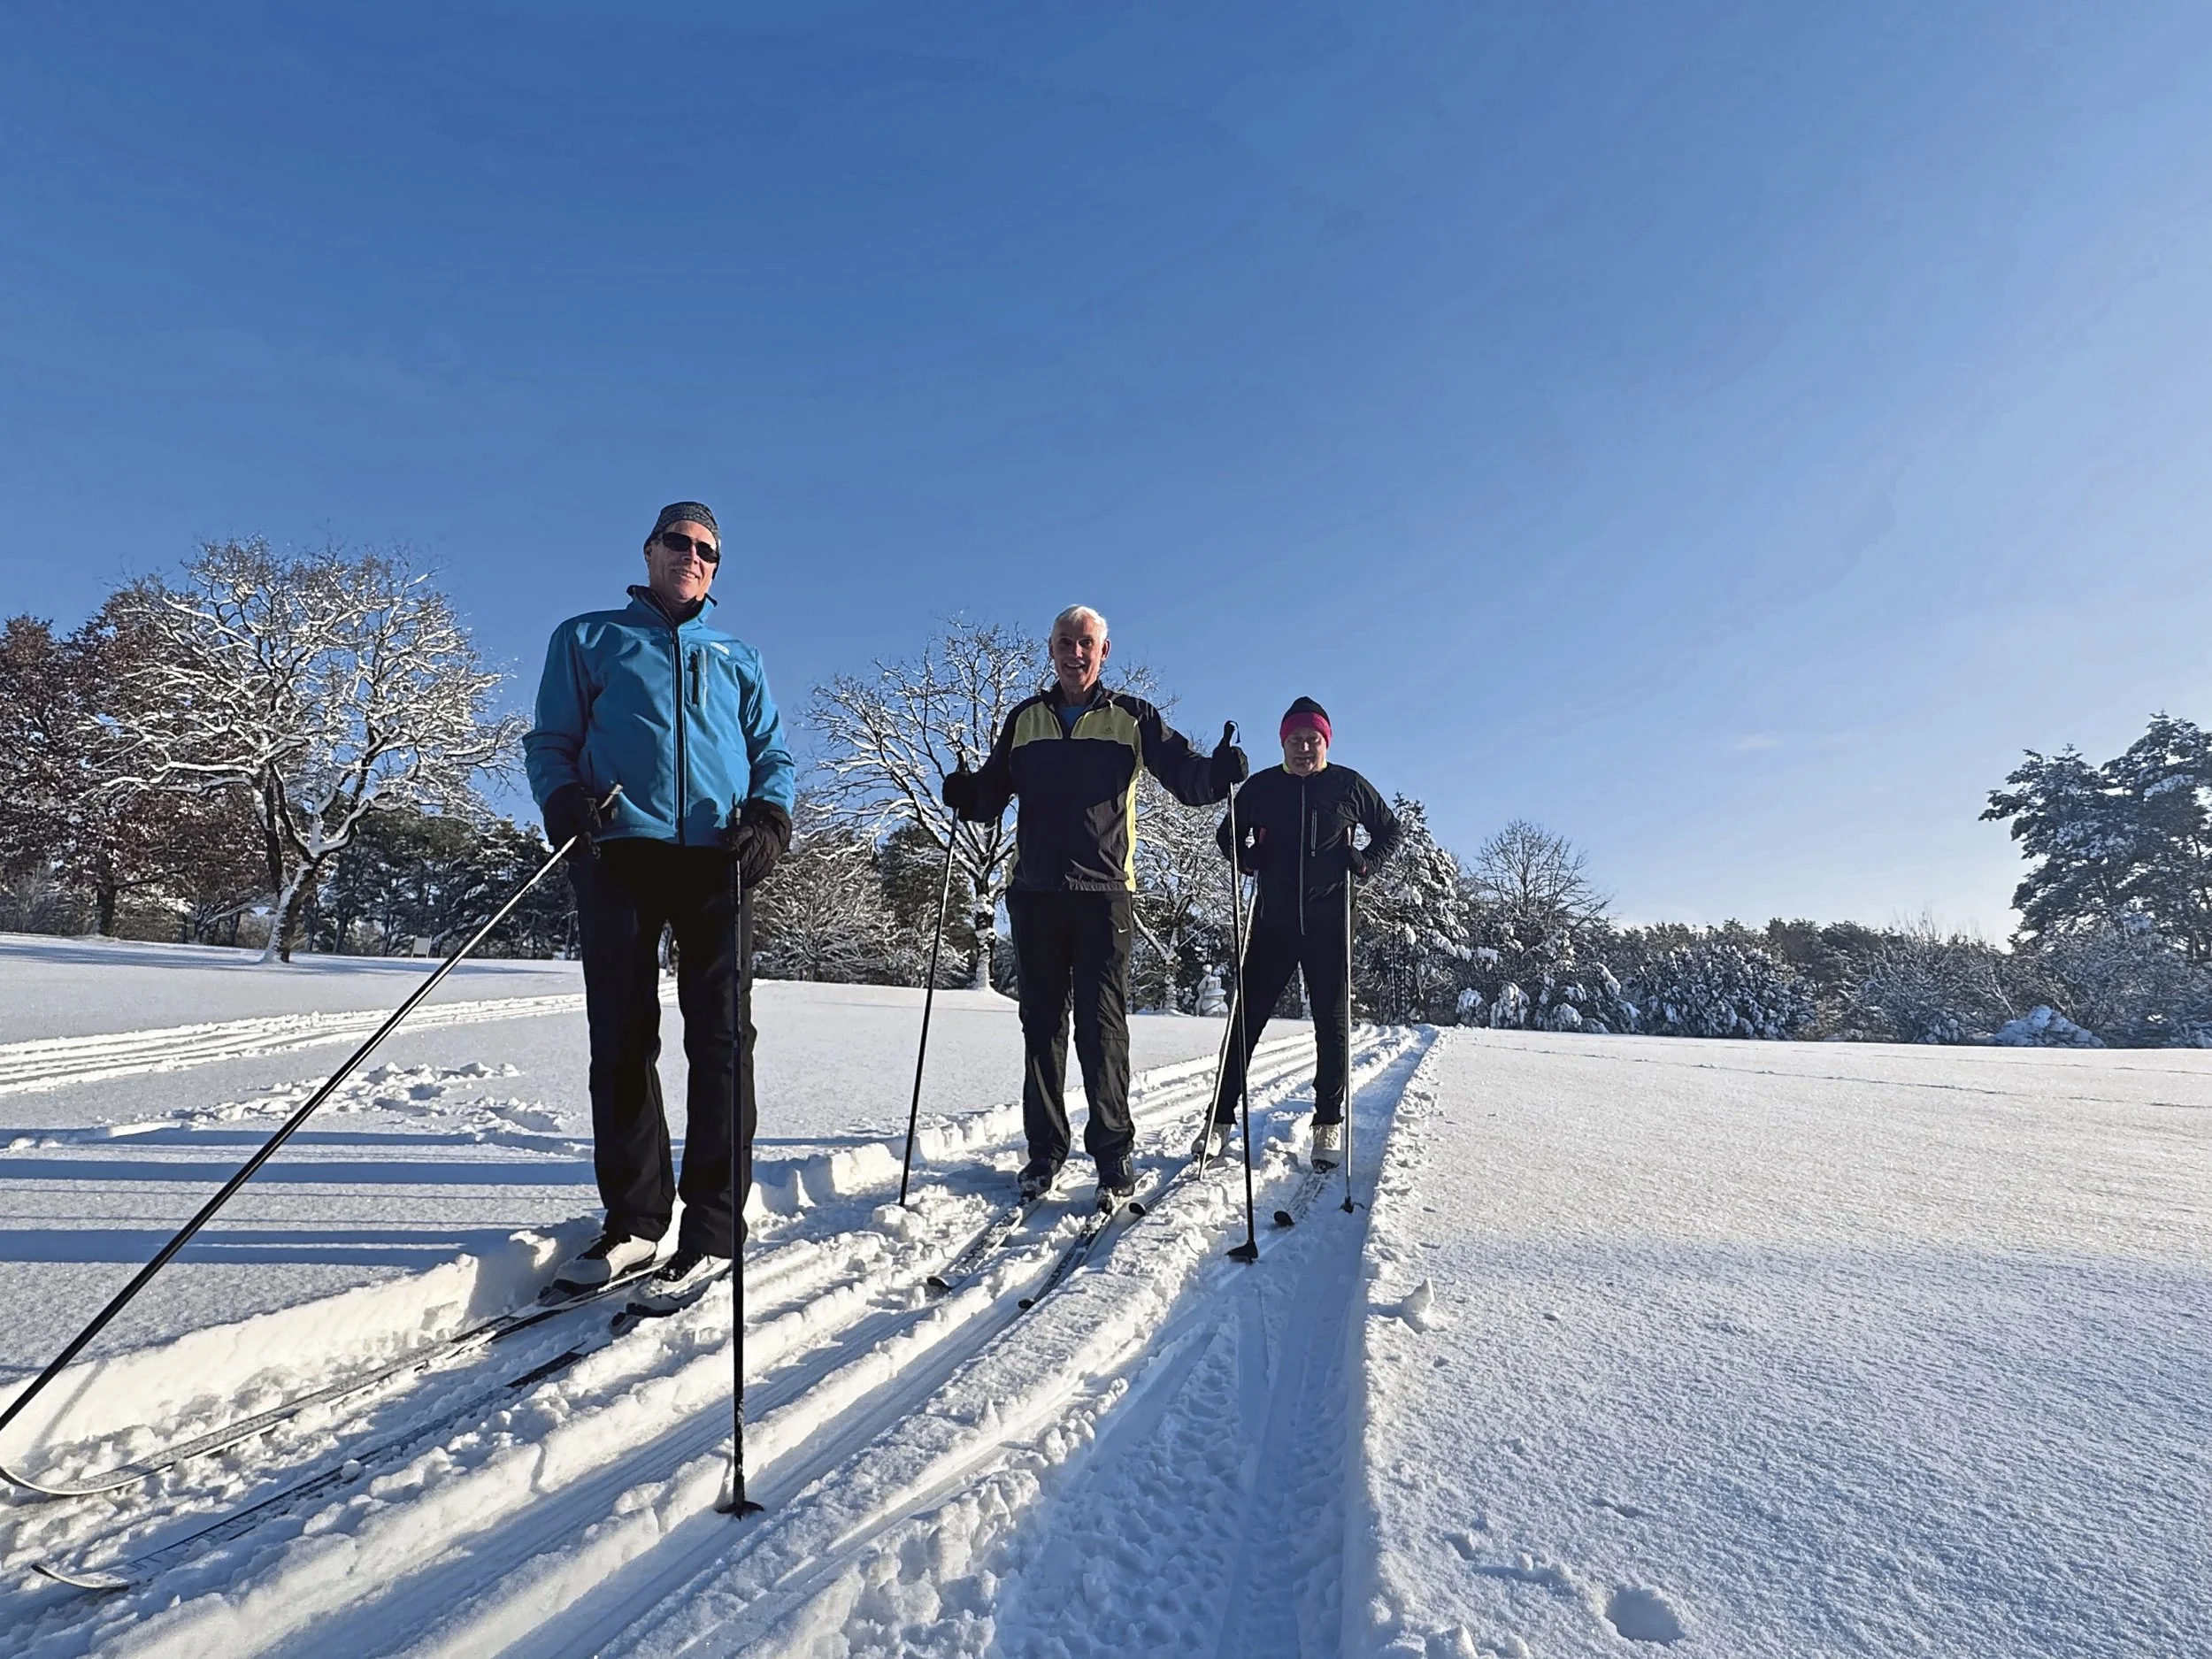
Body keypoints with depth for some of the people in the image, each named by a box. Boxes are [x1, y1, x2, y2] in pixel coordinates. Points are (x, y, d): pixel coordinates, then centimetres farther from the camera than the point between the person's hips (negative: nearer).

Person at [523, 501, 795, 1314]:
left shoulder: (739, 660, 23)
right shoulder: (588, 639, 19)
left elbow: (772, 753, 17)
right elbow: (551, 740, 14)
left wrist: (770, 815, -3)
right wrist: (562, 798, -7)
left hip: (716, 859, 1)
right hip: (619, 853, 0)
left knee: (721, 1039, -7)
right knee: (621, 1041, 1)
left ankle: (711, 1231, -1)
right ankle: (634, 1219, 14)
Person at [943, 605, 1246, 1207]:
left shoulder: (1133, 717, 8)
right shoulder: (1025, 719, 16)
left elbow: (1185, 775, 2)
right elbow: (993, 795, 17)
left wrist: (1216, 772, -20)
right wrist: (966, 794, -6)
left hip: (1104, 892, -3)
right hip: (1035, 892, 3)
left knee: (1102, 1022, -5)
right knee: (1042, 1022, 7)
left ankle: (1112, 1153, 3)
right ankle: (1046, 1149, 17)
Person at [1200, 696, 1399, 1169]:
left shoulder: (1350, 785, 4)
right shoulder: (1260, 787, 5)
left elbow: (1389, 832, 15)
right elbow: (1228, 836, 17)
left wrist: (1365, 862, -4)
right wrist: (1247, 857, -4)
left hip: (1329, 924, 0)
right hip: (1272, 921, 1)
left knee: (1332, 1021, 4)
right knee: (1246, 1018, 0)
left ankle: (1328, 1122, 15)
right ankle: (1220, 1117, 8)